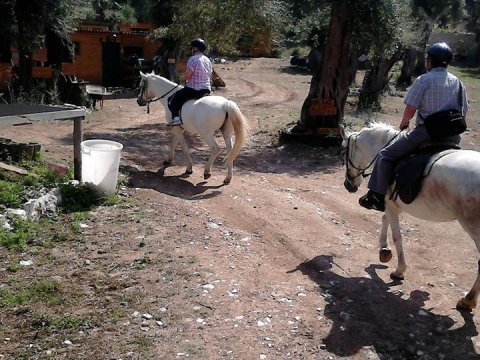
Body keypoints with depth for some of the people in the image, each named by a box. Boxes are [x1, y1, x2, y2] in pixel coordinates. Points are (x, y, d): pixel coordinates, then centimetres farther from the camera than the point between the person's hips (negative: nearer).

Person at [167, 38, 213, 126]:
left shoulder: (193, 59, -14)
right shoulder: (208, 60, 11)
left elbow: (187, 76, -18)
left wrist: (184, 78, 5)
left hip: (194, 89, -8)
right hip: (207, 90, 8)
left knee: (172, 99, 0)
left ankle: (176, 117, -17)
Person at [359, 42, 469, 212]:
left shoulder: (423, 80, -4)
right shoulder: (458, 83, 15)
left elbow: (410, 110, -6)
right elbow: (463, 114, 16)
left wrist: (403, 124, 14)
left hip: (426, 132, -6)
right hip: (452, 138, 6)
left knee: (386, 155, 3)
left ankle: (378, 196, -1)